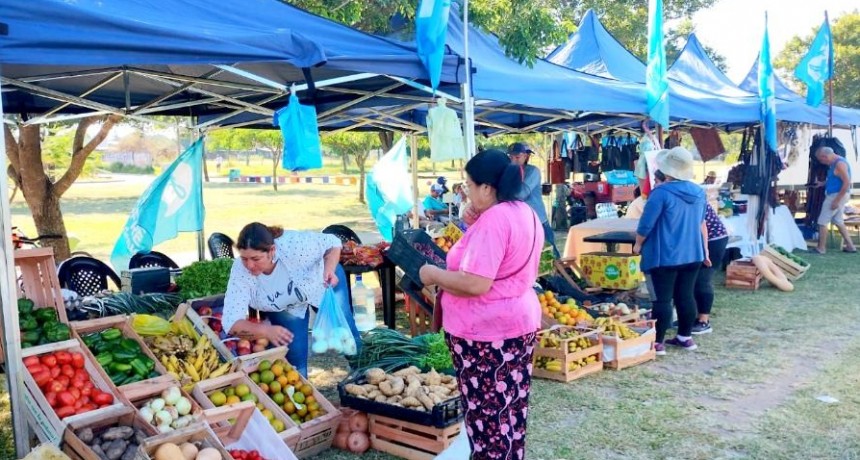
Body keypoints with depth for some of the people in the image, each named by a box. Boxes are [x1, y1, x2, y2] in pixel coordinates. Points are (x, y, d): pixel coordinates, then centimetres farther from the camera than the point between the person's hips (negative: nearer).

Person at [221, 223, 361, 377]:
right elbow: (231, 322, -36)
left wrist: (329, 270, -40)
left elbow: (333, 243, -22)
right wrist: (265, 330, -53)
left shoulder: (294, 246, -40)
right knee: (294, 356, -8)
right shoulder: (240, 271, -34)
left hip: (324, 282, -1)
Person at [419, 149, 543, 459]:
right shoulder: (526, 213, 8)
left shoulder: (492, 221, -22)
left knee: (487, 415, 3)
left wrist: (433, 275, -13)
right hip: (520, 321, 10)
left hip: (486, 331, -10)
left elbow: (475, 284, -28)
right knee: (511, 408, 18)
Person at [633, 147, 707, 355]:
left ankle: (658, 343, 3)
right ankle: (685, 337, 25)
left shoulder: (661, 193, -16)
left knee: (662, 300, -2)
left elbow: (646, 224, -13)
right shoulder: (699, 192, 6)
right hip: (692, 254, 7)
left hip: (663, 256, -7)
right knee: (686, 296, 15)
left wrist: (638, 244, 2)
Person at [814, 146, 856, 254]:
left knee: (823, 222, -4)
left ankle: (821, 248, 0)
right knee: (839, 222, 16)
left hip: (837, 195, -10)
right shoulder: (834, 163, 11)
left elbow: (847, 183, -23)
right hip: (835, 195, 10)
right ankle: (850, 246, 20)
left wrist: (836, 200, -23)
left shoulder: (839, 164, -19)